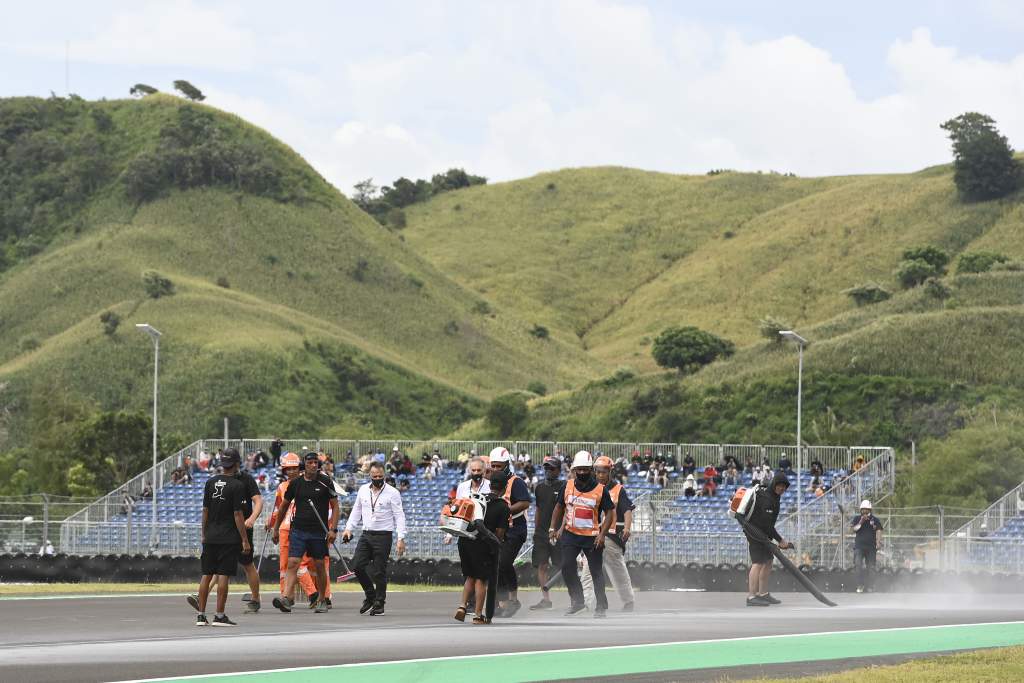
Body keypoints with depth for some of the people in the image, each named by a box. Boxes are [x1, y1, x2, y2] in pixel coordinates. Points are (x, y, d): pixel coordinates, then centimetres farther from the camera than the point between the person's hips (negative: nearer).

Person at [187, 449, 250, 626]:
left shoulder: (210, 482, 6)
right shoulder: (236, 486, -10)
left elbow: (205, 510, 9)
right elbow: (237, 514, -12)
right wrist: (245, 540, -8)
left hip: (210, 537, 5)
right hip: (229, 538, -5)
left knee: (206, 575, 8)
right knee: (223, 575, -4)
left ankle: (201, 616, 9)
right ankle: (219, 616, -3)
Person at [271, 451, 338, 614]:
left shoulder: (326, 483, 0)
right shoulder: (295, 483, 5)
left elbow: (335, 507, 3)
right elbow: (284, 506, 17)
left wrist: (333, 529, -7)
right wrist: (276, 528, 19)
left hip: (319, 532, -1)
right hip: (298, 530, 1)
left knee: (319, 566, 7)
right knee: (292, 563, -12)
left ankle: (322, 600, 20)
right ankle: (287, 597, -22)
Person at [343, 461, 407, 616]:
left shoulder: (392, 493, -5)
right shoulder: (363, 490, 9)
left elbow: (399, 516, -7)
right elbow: (356, 510, 20)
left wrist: (401, 539, -14)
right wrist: (348, 528, 9)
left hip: (383, 536, -5)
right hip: (366, 534, 5)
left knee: (379, 571, -3)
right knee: (357, 565, -2)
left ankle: (379, 604, 7)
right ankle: (370, 596, 17)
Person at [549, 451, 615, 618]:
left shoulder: (600, 489, -8)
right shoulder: (567, 486, 2)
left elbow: (609, 513, -5)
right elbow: (560, 507, 15)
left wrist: (602, 534, -16)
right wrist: (553, 528, 9)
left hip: (592, 537, -3)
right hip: (571, 534, 3)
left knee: (596, 571, 4)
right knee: (567, 566, -10)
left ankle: (601, 607, 14)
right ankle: (577, 601, 3)